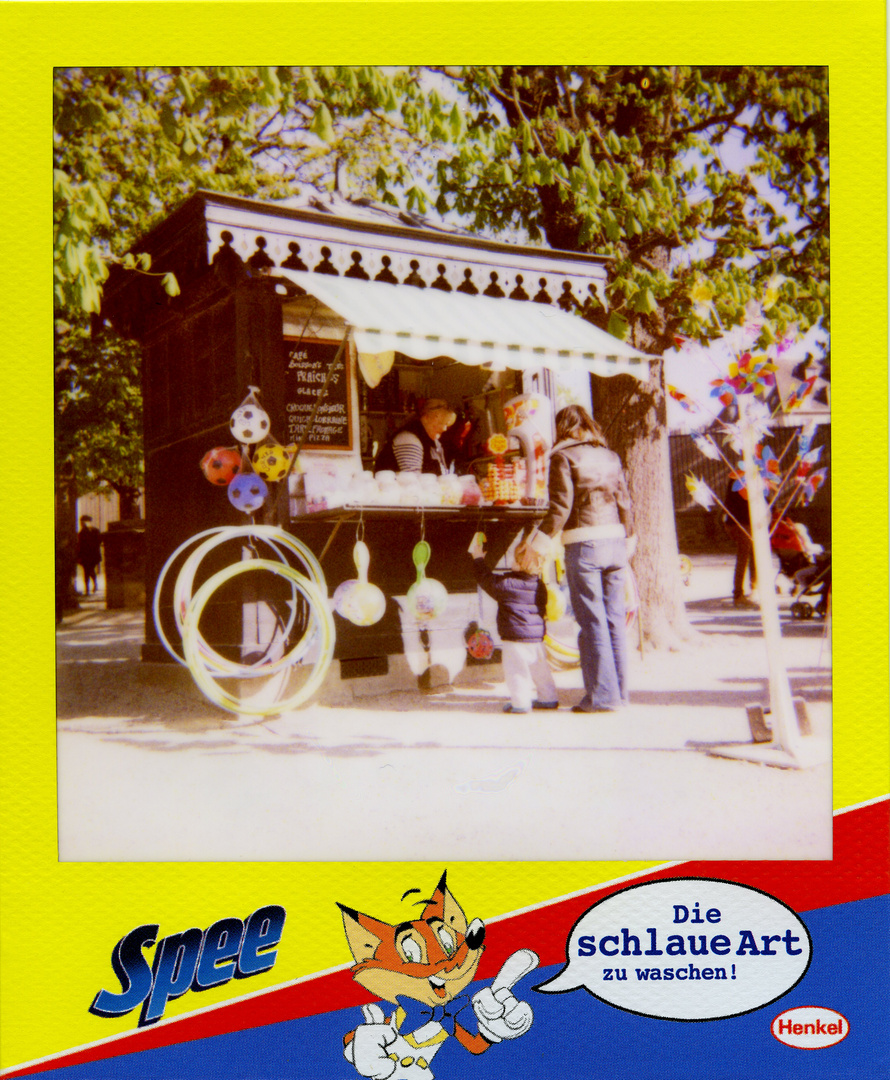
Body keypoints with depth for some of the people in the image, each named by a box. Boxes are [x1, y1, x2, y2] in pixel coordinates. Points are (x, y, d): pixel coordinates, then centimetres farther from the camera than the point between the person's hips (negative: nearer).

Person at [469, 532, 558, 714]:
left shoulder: (507, 584, -15)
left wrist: (478, 557, 12)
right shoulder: (540, 586, 2)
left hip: (515, 639, -7)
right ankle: (548, 698, 29)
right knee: (540, 670, 18)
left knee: (516, 671, 1)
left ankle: (521, 703, 2)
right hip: (537, 637, 7)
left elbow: (487, 579, -1)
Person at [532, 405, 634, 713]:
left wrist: (539, 544, -8)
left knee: (593, 621, -1)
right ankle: (619, 692, 15)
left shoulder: (563, 456, -1)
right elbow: (625, 503, 14)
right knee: (615, 619, 10)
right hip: (615, 541, 5)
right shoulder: (610, 456, 15)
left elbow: (561, 506, -10)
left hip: (584, 543, -5)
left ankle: (602, 695, 2)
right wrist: (628, 541, 24)